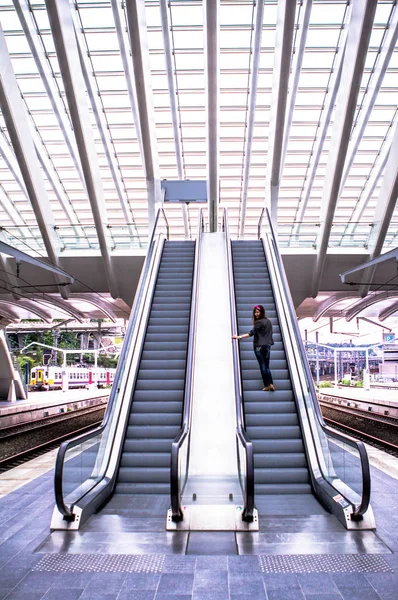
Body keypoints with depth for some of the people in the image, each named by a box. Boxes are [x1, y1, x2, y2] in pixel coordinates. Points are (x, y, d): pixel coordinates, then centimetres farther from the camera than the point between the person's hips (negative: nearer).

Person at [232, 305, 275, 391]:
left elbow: (251, 333, -16)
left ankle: (267, 385, 0)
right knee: (267, 366, 9)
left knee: (263, 366, -1)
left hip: (259, 346, -6)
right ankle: (271, 384, -1)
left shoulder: (259, 322, -12)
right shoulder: (268, 321, 11)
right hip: (267, 346, 6)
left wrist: (239, 337, -16)